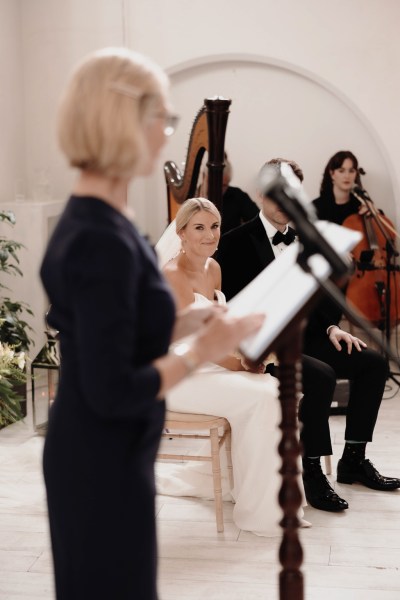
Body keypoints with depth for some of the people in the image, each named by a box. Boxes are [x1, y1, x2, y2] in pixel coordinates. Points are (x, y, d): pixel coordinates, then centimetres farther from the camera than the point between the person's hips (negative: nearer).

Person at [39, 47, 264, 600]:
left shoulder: (92, 221, 5)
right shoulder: (101, 239, -25)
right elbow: (113, 391, -26)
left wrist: (194, 320, 4)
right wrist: (204, 349, -17)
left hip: (98, 453, 9)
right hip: (102, 461, -9)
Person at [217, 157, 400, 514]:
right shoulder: (237, 242, -5)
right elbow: (232, 306, -11)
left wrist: (332, 327, -1)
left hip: (308, 336, 7)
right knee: (322, 376, -32)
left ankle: (353, 460, 4)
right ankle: (312, 473, -17)